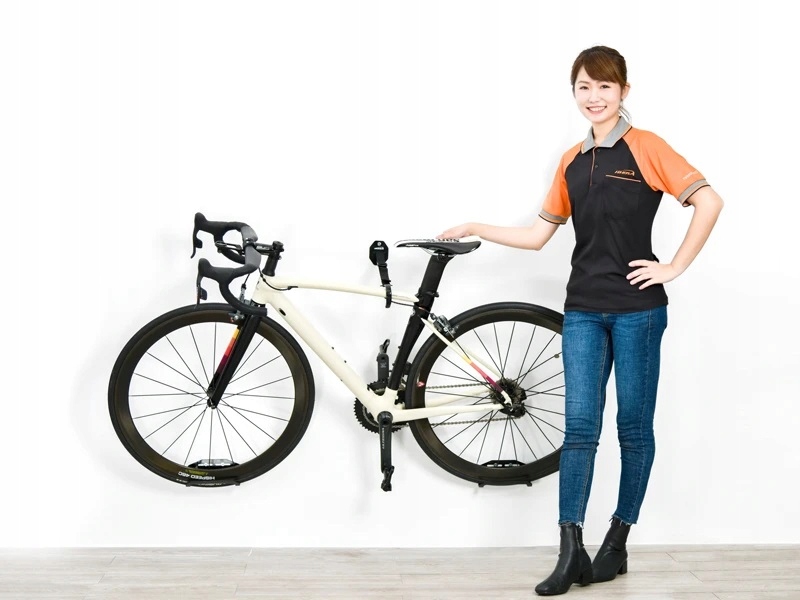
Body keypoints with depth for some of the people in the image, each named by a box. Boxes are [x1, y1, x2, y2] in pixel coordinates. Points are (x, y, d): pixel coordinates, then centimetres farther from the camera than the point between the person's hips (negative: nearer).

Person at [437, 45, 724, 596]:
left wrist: (674, 267, -12)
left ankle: (617, 543, 16)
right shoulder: (572, 163, 13)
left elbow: (709, 201, -11)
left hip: (637, 307, -4)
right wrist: (477, 230, 9)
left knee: (634, 427, 5)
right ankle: (572, 551, -1)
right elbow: (538, 235, 16)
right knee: (580, 426, -2)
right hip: (583, 309, 4)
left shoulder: (646, 148, -4)